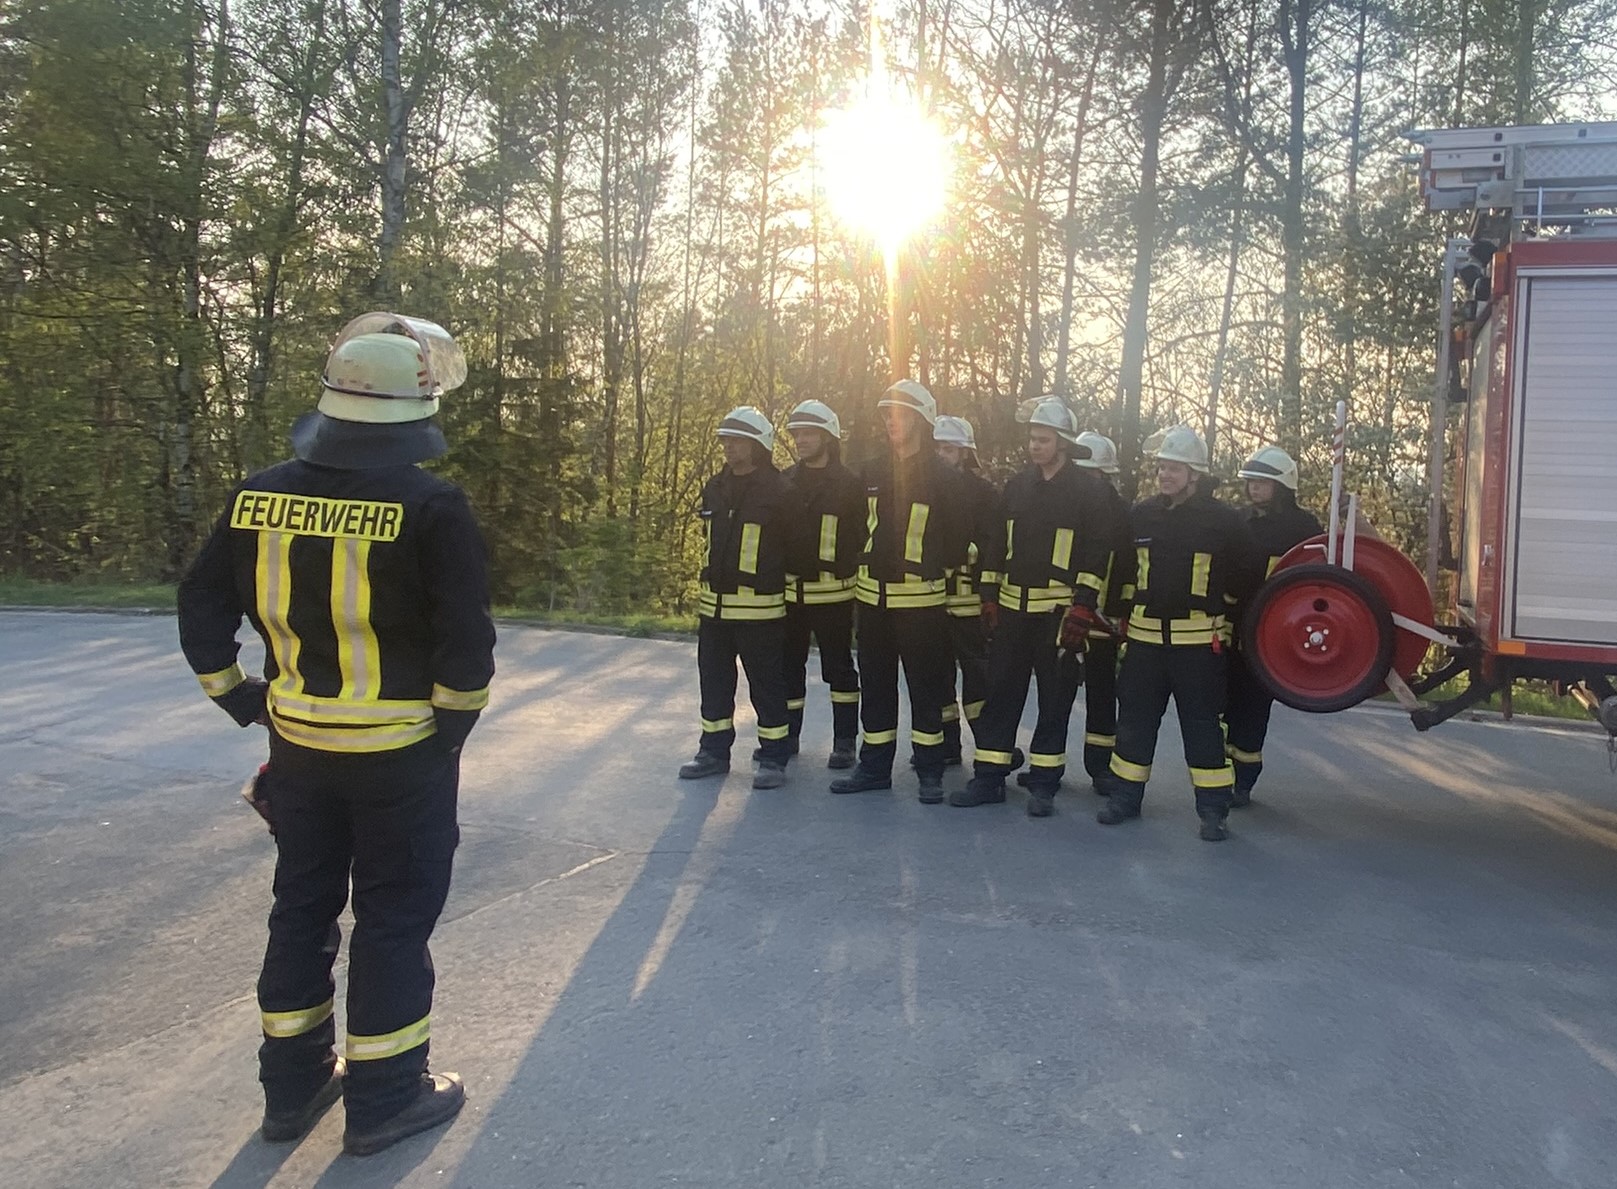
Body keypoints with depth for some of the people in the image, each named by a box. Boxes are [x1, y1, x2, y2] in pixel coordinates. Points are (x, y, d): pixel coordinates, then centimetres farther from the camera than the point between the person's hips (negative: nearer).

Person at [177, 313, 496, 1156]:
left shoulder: (260, 497, -2)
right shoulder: (430, 507, -18)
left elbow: (201, 608, 5)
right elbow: (466, 642, -19)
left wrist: (238, 697, 16)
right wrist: (452, 727, -4)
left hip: (297, 745, 5)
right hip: (401, 754, -5)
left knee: (301, 906, 20)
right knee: (393, 918, 9)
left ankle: (293, 1085, 34)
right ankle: (384, 1099, 22)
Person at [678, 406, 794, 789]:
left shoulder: (777, 492, -9)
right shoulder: (714, 489, 11)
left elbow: (792, 546, -4)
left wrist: (770, 580, -2)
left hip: (760, 607, -7)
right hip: (714, 605, 7)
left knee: (767, 683, 2)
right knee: (714, 680, 13)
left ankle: (773, 758, 12)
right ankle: (714, 751, 25)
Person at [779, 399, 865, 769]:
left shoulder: (849, 485, -3)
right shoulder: (785, 483, 10)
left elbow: (862, 538, -4)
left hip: (833, 593, -4)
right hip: (789, 592, 5)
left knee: (838, 667, 4)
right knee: (788, 665, 11)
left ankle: (844, 741, 12)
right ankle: (786, 736, 23)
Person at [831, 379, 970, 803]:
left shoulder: (942, 477, -6)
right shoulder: (873, 473, 9)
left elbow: (958, 537, 0)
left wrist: (933, 569, 4)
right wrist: (863, 566, 13)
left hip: (920, 599, -5)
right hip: (872, 596, 5)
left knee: (925, 687, 3)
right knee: (875, 684, 11)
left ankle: (930, 772, 13)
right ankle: (874, 766, 21)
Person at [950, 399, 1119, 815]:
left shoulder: (1086, 494, -4)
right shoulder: (1017, 485, 10)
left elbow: (1097, 554, -6)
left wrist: (1083, 608, -13)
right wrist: (989, 595, 10)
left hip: (1058, 612, -4)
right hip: (1012, 607, 4)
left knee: (1055, 698, 4)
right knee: (1000, 691, 6)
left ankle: (1043, 784, 13)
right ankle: (988, 777, 14)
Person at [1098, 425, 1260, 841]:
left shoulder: (1224, 520, -5)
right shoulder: (1140, 515, 6)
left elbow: (1246, 574, 6)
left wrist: (1215, 603, 9)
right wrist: (1125, 612, 13)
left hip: (1198, 640, -3)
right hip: (1145, 635, 4)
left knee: (1202, 722, 2)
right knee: (1134, 717, 9)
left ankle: (1213, 810, 11)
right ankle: (1125, 796, 21)